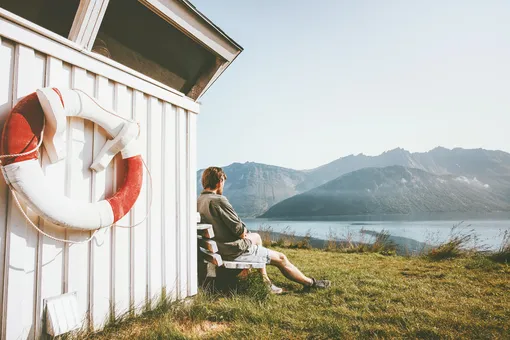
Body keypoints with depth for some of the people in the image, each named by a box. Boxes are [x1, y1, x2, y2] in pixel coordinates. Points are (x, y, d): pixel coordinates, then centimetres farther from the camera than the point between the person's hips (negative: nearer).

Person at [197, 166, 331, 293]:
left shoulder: (198, 202, 3)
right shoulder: (218, 200, -24)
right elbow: (239, 229, -21)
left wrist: (243, 234, 8)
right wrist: (245, 234, 2)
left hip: (217, 249, 9)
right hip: (235, 251, -9)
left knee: (256, 237, 30)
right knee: (281, 258, 6)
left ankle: (265, 281, 30)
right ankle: (310, 283, 27)